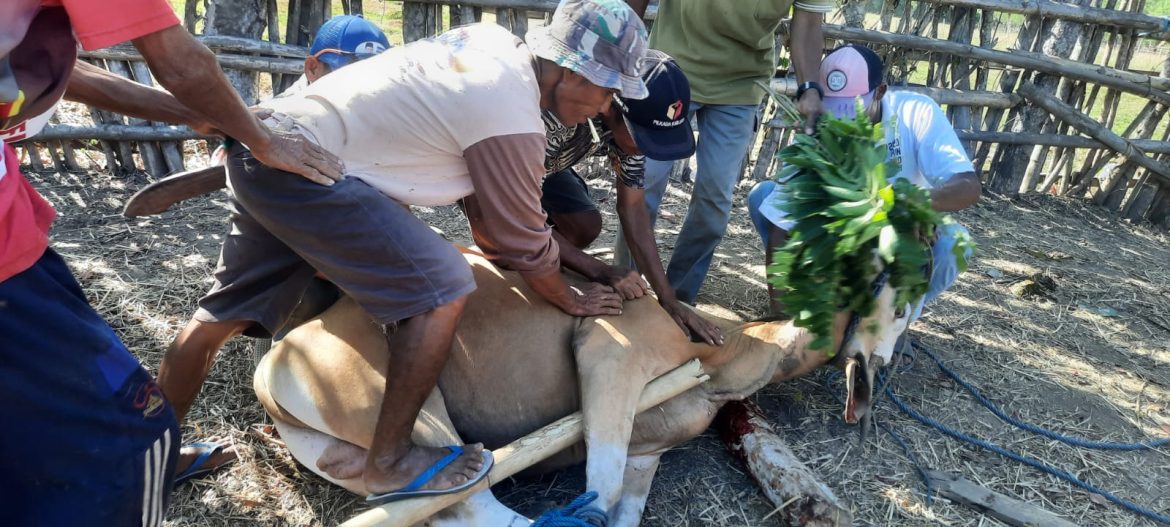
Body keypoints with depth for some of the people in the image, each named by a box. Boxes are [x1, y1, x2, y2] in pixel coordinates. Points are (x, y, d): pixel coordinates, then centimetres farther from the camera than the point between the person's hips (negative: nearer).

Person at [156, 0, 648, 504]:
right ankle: (389, 463, -2)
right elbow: (525, 244, -4)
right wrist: (573, 301, 12)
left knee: (223, 315, 20)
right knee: (442, 290, -13)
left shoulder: (495, 41, 8)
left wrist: (493, 247, 26)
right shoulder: (512, 119, -18)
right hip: (303, 167, -10)